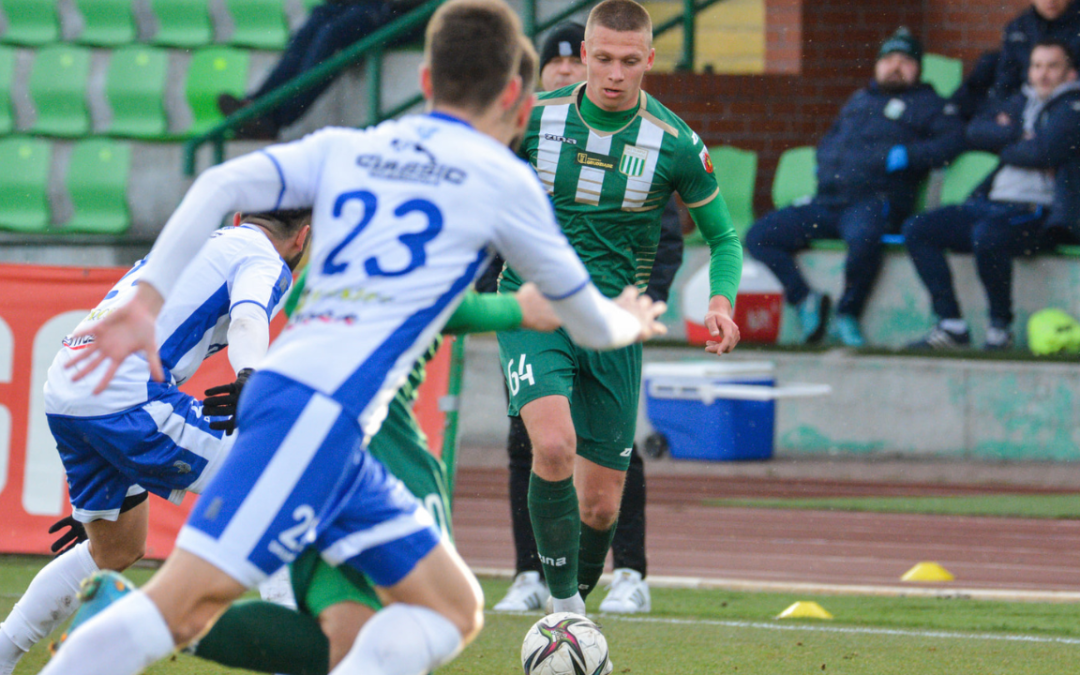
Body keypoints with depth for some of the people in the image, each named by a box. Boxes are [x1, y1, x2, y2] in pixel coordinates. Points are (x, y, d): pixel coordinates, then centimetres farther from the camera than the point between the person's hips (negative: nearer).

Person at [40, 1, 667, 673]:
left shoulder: (344, 148, 19)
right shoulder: (505, 182, 6)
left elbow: (221, 185, 3)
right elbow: (590, 324, 17)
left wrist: (146, 302, 0)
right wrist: (629, 320, 40)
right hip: (321, 407, -7)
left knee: (453, 611, 8)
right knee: (187, 601, -16)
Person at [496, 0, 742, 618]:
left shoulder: (676, 144, -5)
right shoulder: (535, 119, -5)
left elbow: (724, 238, 6)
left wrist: (721, 301, -12)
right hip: (534, 310, -2)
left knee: (601, 505, 3)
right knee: (554, 444, -28)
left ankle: (572, 611, 29)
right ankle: (564, 609, -17)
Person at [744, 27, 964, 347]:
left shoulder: (924, 103, 12)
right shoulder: (859, 101, 30)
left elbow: (954, 138, -4)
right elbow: (829, 140, 41)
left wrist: (905, 157, -14)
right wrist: (823, 165, 19)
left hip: (873, 203, -6)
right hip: (826, 203, 6)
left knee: (863, 235, -41)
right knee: (760, 236, -9)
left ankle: (848, 313, -20)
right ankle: (805, 300, -8)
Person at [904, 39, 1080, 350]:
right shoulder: (1020, 103, 25)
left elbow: (1043, 151, -14)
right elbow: (975, 131, 11)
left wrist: (1004, 146, 4)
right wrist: (1020, 136, -3)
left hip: (1038, 213, -8)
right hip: (991, 205, 8)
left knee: (987, 234, -38)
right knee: (917, 229, -6)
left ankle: (1000, 327, -19)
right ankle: (951, 325, -10)